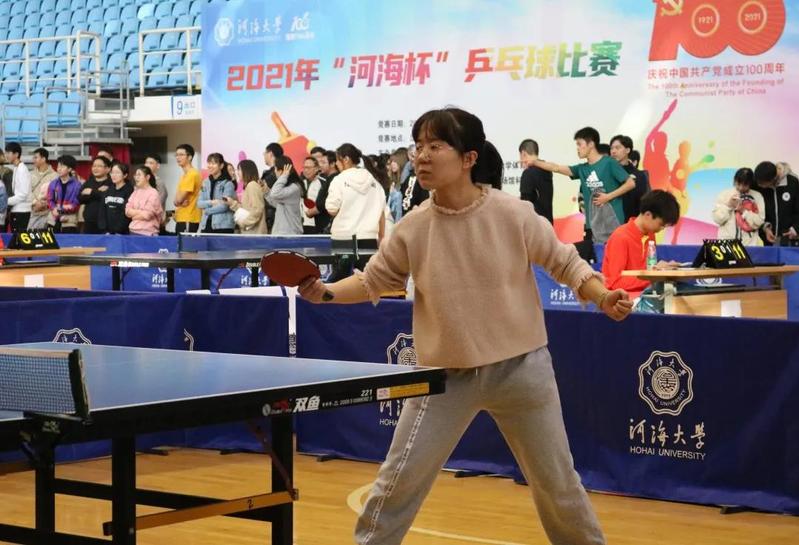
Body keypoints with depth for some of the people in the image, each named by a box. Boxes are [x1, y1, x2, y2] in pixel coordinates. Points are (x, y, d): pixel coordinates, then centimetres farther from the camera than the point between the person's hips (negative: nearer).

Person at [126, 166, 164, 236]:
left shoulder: (153, 193, -5)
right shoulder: (135, 192, 14)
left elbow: (147, 215, -12)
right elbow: (128, 211, 5)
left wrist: (134, 214, 1)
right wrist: (141, 212, -8)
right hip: (133, 231, 6)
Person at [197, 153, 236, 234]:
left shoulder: (228, 184, -4)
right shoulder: (205, 183, 15)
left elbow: (224, 205, -11)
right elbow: (199, 203, 10)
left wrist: (207, 210, -2)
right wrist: (211, 202, -8)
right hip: (206, 224, 6)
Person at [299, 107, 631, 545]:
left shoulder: (514, 215, -12)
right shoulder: (412, 229, -7)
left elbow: (564, 262, -1)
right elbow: (374, 281, 6)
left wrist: (602, 297, -16)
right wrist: (326, 291, -11)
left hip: (520, 368, -1)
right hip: (447, 375, 1)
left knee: (557, 483, 12)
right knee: (398, 479, -2)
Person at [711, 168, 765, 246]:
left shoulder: (757, 196, 4)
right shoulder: (725, 194, 4)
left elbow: (759, 221, -4)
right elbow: (717, 218, 1)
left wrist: (744, 211, -13)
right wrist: (728, 206, -11)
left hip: (750, 244, 0)